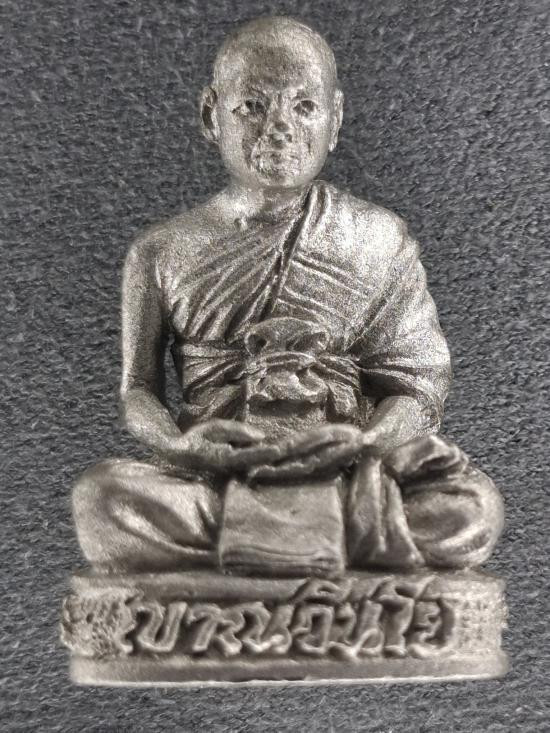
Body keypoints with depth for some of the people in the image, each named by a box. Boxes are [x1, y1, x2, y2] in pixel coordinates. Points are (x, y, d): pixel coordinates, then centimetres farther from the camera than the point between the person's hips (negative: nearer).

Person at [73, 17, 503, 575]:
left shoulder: (380, 242, 7)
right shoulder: (162, 252, 8)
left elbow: (416, 385, 4)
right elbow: (138, 388, 9)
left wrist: (367, 441, -19)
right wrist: (176, 442, -15)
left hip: (344, 472, 1)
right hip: (211, 479, 0)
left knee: (472, 507, -28)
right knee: (101, 496, -30)